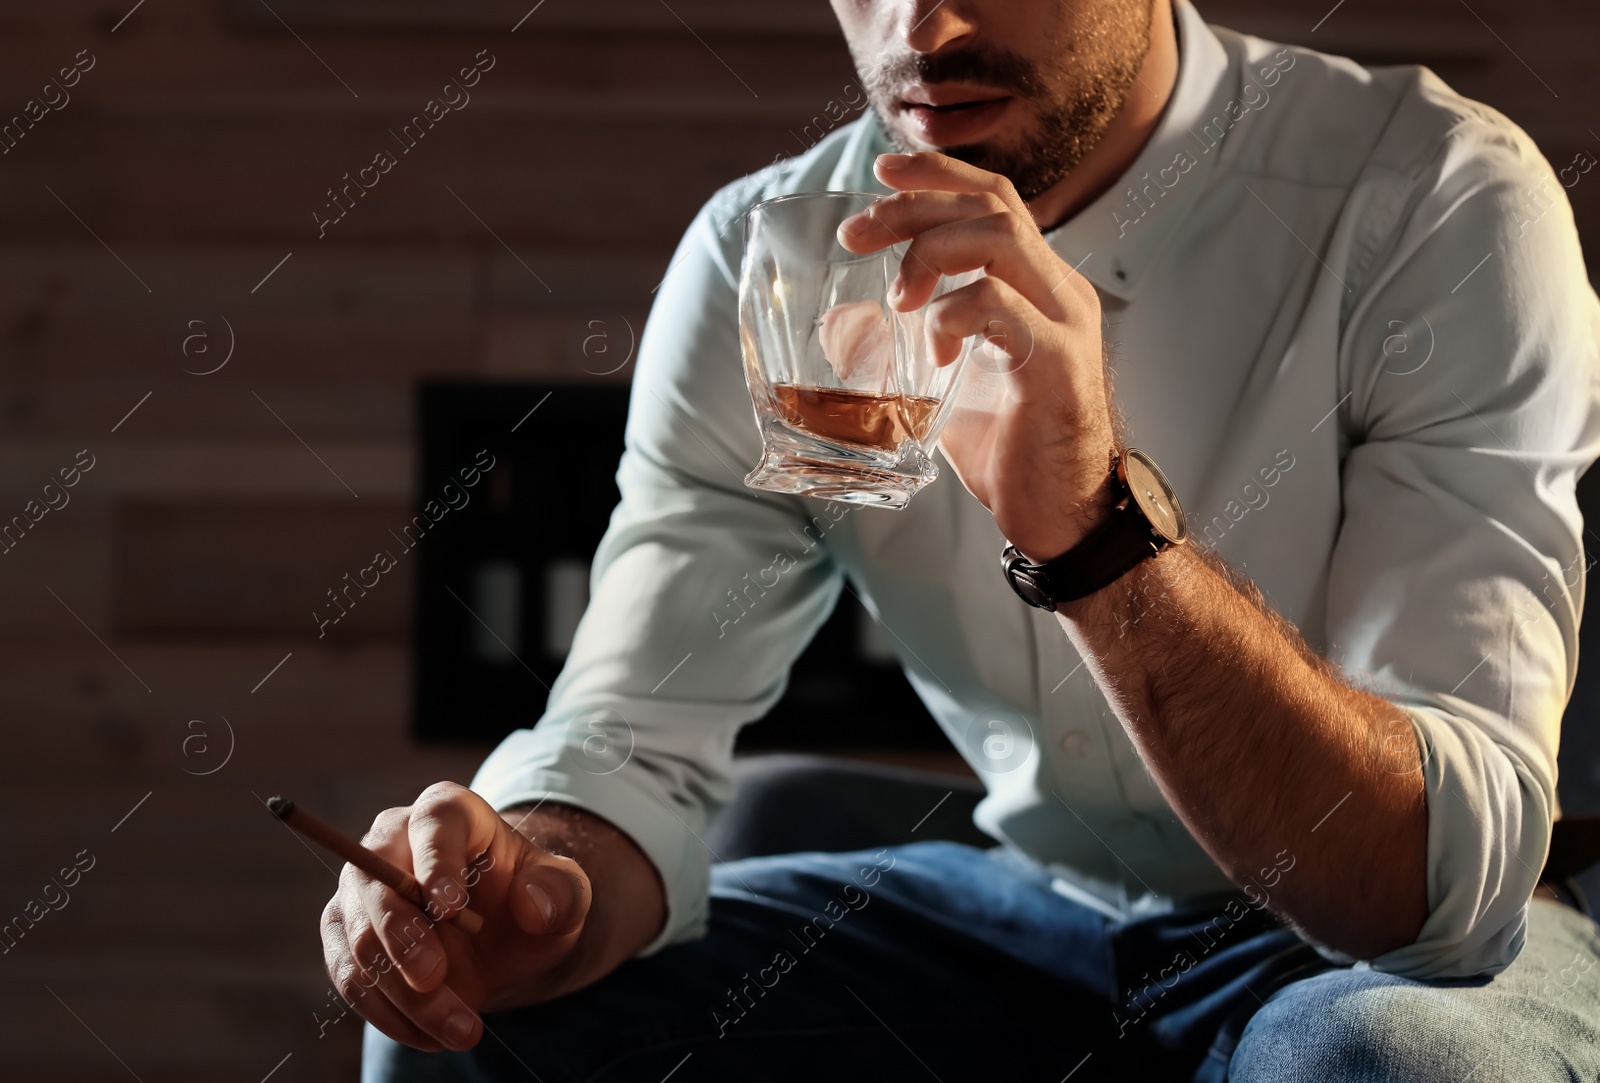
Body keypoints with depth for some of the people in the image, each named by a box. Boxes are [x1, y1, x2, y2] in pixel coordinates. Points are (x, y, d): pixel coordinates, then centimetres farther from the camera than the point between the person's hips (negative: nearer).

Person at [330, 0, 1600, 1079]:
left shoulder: (1440, 203, -22)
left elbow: (1456, 872, -30)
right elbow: (636, 735, -10)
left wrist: (1094, 520, -45)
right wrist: (540, 888, -34)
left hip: (1399, 965, -3)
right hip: (1034, 915, 3)